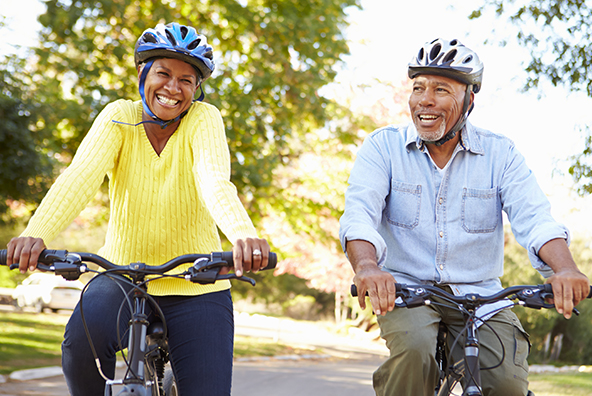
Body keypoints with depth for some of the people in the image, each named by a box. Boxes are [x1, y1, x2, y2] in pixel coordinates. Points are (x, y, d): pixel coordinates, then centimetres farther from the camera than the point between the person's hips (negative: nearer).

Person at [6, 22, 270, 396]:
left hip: (196, 287, 0)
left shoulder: (204, 119, -9)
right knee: (82, 337, -30)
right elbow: (80, 176, -23)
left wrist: (245, 235, -50)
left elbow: (215, 182, -28)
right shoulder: (120, 117, -6)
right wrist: (35, 233, -42)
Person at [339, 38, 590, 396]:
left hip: (478, 295, 2)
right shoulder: (383, 146, -1)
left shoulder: (500, 153, 2)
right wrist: (366, 266, -39)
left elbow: (534, 218, -11)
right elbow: (360, 212, -16)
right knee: (415, 352, -32)